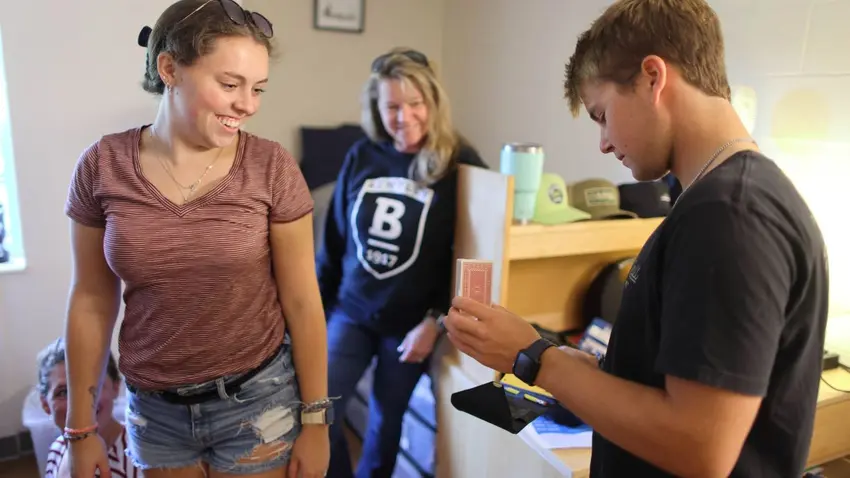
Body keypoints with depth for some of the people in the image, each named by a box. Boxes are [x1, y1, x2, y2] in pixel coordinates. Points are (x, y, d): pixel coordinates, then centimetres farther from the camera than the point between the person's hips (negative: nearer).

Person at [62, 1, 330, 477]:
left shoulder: (273, 167, -13)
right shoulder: (103, 166, -8)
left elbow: (302, 302, -9)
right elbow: (91, 301, 1)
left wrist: (315, 420, -5)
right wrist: (80, 427, 5)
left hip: (258, 399, -2)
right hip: (154, 408, 2)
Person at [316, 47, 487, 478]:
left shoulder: (459, 166, -13)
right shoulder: (361, 157, -2)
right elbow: (333, 240, 6)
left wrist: (435, 320, -14)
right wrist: (316, 304, 8)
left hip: (409, 322, -3)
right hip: (351, 312, 3)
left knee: (385, 421, 14)